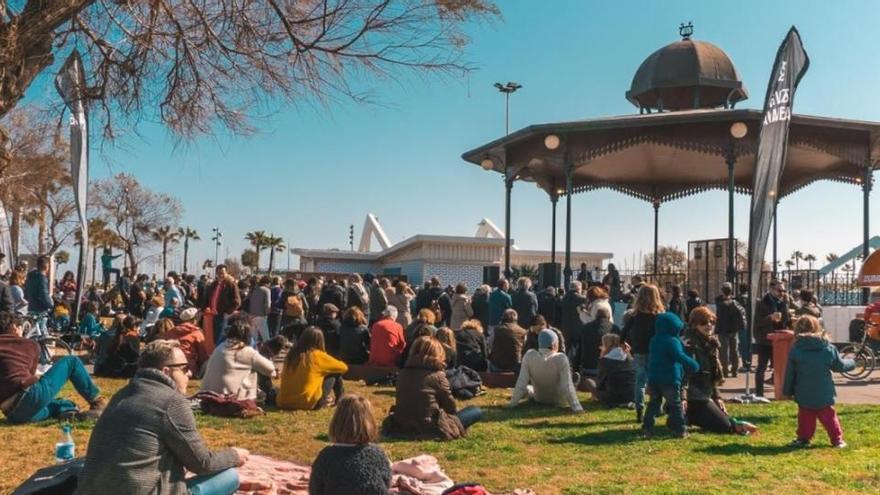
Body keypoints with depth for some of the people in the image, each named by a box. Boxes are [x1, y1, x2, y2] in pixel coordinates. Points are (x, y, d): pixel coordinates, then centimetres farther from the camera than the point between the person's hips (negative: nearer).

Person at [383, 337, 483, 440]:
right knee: (476, 411, 1)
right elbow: (449, 404, -2)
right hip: (429, 427, -7)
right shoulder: (437, 375, -13)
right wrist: (455, 412, 21)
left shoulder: (403, 372, 2)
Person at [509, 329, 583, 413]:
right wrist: (576, 406, -27)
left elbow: (522, 382, -21)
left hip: (539, 399, 2)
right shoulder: (561, 358, -29)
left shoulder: (529, 355, -24)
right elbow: (567, 385, -30)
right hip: (560, 401, -2)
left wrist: (514, 402, -13)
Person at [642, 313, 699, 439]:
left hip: (653, 378, 6)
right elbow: (680, 357, -25)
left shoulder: (654, 340, 11)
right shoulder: (672, 341, -14)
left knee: (654, 403, 12)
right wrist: (694, 365, -20)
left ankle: (647, 427, 6)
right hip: (669, 380, -6)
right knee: (676, 404, 6)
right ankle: (679, 430, 9)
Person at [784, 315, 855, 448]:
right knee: (829, 417, 14)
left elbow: (789, 373, -3)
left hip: (804, 395, -1)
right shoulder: (829, 348, -3)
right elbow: (839, 366, 10)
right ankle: (837, 439, 18)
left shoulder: (795, 350, -7)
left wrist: (788, 391, 9)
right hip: (824, 395, 1)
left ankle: (803, 438, 13)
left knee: (805, 417, 11)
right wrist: (851, 363, 32)